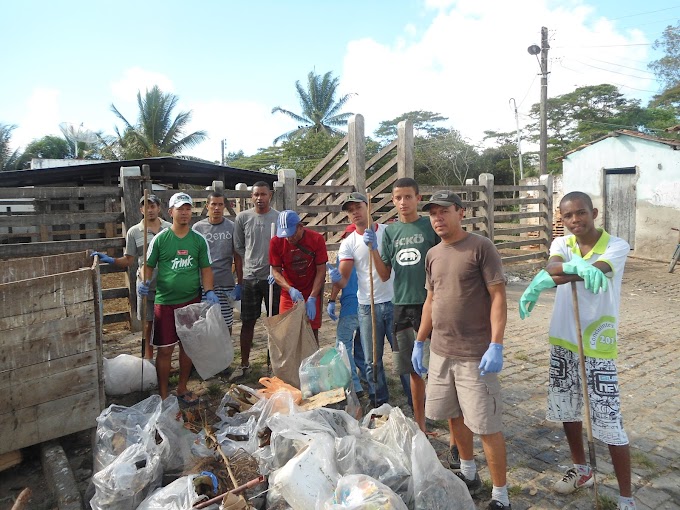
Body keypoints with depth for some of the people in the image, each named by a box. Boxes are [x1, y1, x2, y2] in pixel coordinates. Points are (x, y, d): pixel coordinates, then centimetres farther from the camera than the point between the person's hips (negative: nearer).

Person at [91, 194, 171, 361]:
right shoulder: (134, 232, 0)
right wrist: (110, 260, -13)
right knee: (148, 323, 13)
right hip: (146, 285, 1)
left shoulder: (170, 228, -1)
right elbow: (128, 260, 2)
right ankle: (148, 358, 28)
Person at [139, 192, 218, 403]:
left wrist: (209, 292, -10)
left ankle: (182, 388, 30)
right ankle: (163, 394, 18)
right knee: (164, 349, 2)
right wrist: (145, 283, -14)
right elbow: (149, 265, 4)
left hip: (192, 301, 2)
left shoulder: (199, 240, 2)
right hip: (165, 301, -2)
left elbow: (206, 269, 3)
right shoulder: (160, 239, -3)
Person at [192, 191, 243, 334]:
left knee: (226, 324, 6)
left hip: (226, 284, 0)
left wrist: (240, 284, 0)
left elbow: (237, 257, 4)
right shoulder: (197, 227, 4)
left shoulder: (232, 227, 2)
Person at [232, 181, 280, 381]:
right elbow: (238, 250, 6)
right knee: (247, 323, 8)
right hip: (250, 278, 1)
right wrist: (240, 278, 4)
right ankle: (244, 364, 20)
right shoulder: (242, 218, 2)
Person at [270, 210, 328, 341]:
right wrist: (290, 290, -24)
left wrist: (312, 299, -19)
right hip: (289, 294, 1)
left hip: (313, 293, -1)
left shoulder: (317, 239, -14)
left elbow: (321, 271, -11)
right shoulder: (276, 242, -11)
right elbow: (276, 271, -6)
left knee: (312, 332, 2)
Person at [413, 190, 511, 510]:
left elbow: (498, 297, -13)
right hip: (440, 351, 7)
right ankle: (469, 474, 40)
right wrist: (419, 343, 15)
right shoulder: (433, 255, 9)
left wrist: (496, 345, -21)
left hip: (475, 354, -6)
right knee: (454, 414, 18)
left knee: (487, 426, 1)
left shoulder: (481, 247, -10)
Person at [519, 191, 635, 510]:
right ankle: (581, 470, 42)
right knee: (566, 409, 18)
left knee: (609, 424, 0)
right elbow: (552, 266, -22)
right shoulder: (561, 244, 2)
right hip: (563, 342, 5)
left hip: (597, 347, -5)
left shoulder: (616, 246, -10)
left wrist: (545, 281, -35)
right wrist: (578, 268, -43)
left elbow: (595, 270, -31)